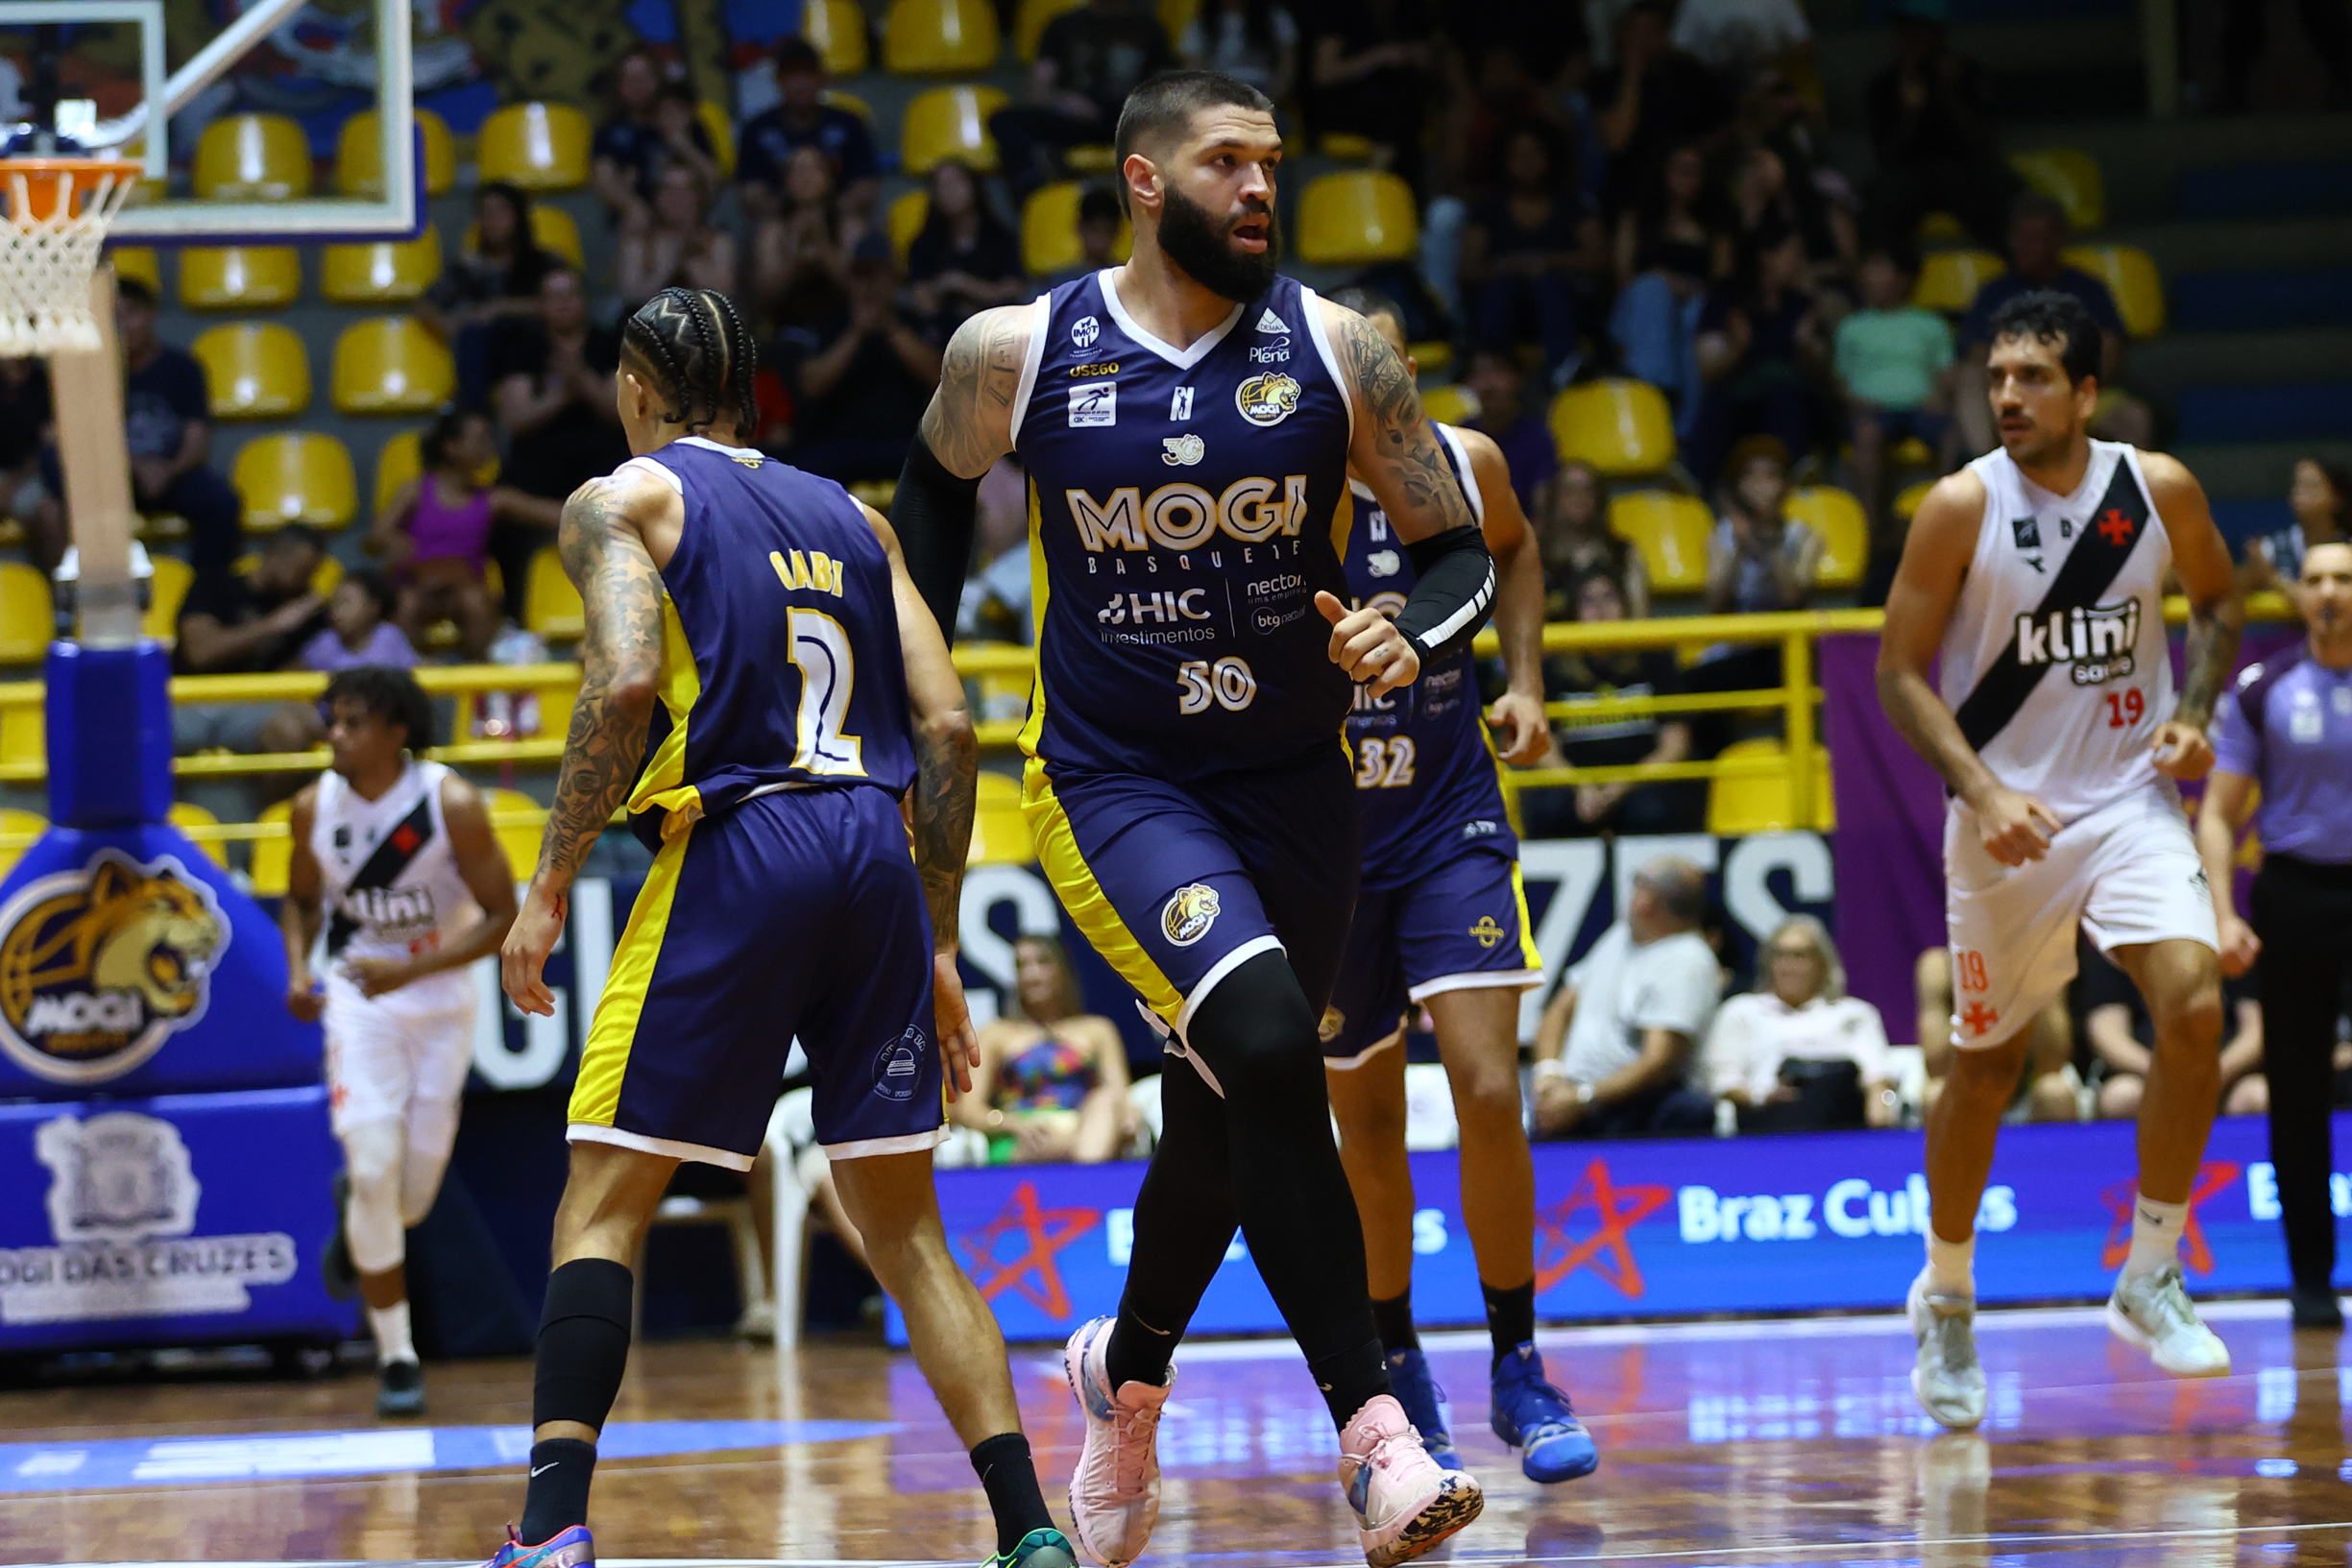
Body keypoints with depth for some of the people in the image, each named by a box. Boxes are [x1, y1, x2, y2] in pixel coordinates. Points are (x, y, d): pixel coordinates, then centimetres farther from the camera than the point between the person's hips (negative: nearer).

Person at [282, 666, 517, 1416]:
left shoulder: (452, 804, -17)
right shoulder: (315, 807, -7)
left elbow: (502, 917, -14)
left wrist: (410, 969, -24)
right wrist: (299, 970, -9)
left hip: (440, 1001, -1)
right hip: (356, 999, 1)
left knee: (414, 1192, 6)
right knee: (374, 1170, -14)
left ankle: (354, 1211, 45)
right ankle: (396, 1357, -4)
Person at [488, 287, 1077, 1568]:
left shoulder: (622, 500, 7)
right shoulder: (854, 520, 22)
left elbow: (626, 686, -11)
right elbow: (947, 728, 13)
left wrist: (550, 883, -6)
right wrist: (936, 944, 17)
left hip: (736, 848, -5)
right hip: (878, 852, 5)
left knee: (604, 1202, 1)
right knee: (903, 1227, 12)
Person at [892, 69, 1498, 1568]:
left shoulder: (1334, 349, -7)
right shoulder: (1019, 355, -8)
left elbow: (1462, 554, -2)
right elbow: (937, 483, 14)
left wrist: (1411, 639, -23)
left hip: (1295, 784, 3)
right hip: (1113, 783, -3)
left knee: (1226, 1121, 17)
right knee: (1266, 1043, -28)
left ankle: (1127, 1376, 47)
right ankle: (1377, 1437, -26)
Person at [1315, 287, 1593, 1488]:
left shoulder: (1465, 465, -6)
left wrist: (1523, 679, 5)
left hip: (1450, 818, 1)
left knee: (1488, 1087, -14)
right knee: (1367, 1127, 8)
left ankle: (1517, 1371, -1)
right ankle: (1397, 1376, 28)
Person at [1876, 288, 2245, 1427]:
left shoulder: (2159, 490, -3)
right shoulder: (1962, 507, -11)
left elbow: (2217, 600, 16)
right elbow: (1900, 670, -7)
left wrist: (2194, 712, -2)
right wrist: (1984, 792, -19)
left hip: (2130, 799, 2)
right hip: (2007, 816, -2)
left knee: (2194, 1003, -19)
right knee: (1987, 1064, 7)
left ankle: (2151, 1278, -4)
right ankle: (1946, 1298, 29)